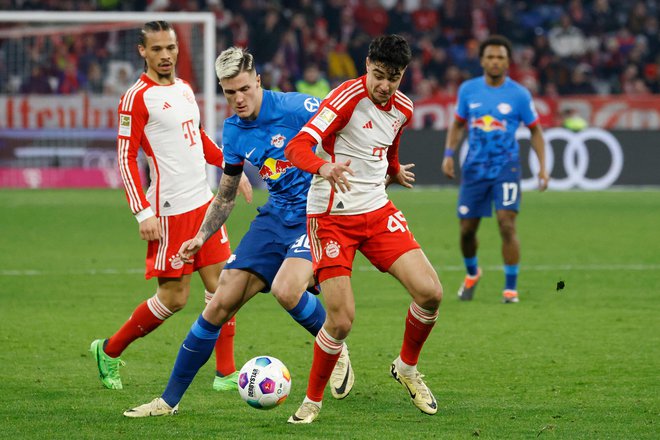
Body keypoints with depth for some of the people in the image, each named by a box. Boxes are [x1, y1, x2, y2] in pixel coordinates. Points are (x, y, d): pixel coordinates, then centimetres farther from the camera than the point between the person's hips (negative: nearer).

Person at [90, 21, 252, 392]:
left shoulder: (184, 89, 13)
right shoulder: (137, 98, -11)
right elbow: (126, 158, -12)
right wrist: (143, 213, -18)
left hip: (203, 202, 7)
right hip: (169, 210, -7)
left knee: (222, 284, 2)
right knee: (174, 298, -3)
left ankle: (226, 374, 7)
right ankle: (110, 351, 16)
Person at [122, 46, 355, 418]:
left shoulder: (295, 108, -15)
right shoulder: (234, 132, 5)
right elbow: (226, 196, 18)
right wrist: (202, 237, 9)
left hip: (316, 215, -6)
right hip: (276, 217, 6)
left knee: (286, 289, -32)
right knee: (221, 304, -1)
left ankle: (337, 351, -1)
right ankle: (170, 399, 9)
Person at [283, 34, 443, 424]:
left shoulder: (403, 109, 4)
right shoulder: (348, 97, -17)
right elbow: (297, 148, -28)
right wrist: (325, 167, -46)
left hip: (377, 211, 6)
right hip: (332, 216, -6)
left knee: (430, 293, -11)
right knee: (341, 321, -12)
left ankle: (407, 368, 16)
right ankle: (313, 400, 13)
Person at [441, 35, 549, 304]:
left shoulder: (519, 95, -5)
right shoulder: (468, 90, 2)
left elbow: (535, 130, 5)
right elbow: (458, 125, 15)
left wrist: (543, 167, -4)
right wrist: (449, 154, 1)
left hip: (506, 167, -3)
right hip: (474, 168, 3)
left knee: (507, 225, -16)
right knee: (466, 229, 7)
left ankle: (511, 287, -5)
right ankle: (472, 273, 37)